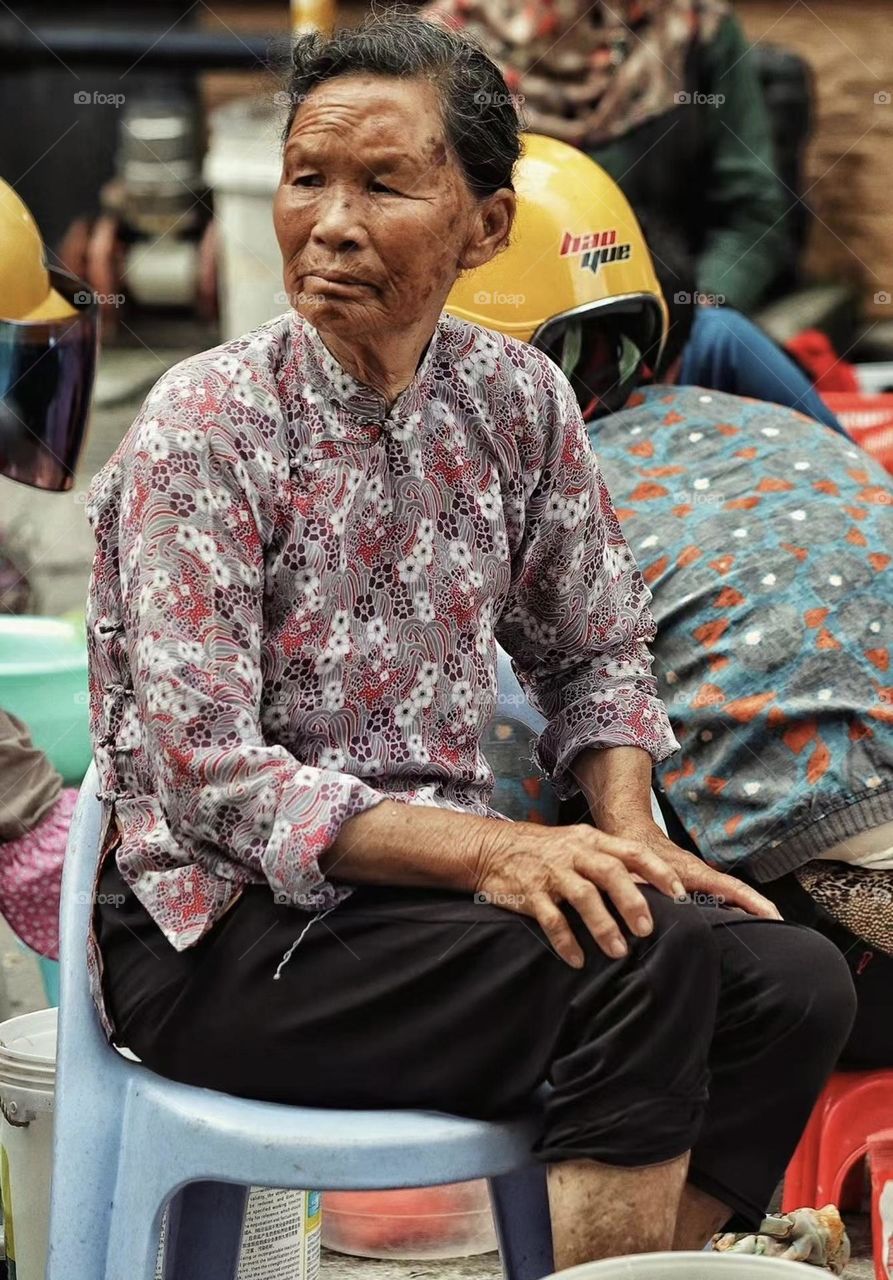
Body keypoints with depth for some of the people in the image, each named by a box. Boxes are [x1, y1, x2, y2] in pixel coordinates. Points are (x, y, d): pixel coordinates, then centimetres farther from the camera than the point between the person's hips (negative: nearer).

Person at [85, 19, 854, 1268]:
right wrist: (488, 854, -28)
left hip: (436, 885, 6)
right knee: (651, 957, -27)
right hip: (225, 926, -6)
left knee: (796, 983, -15)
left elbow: (596, 650, 15)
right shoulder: (206, 428, -13)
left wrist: (630, 836, -4)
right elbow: (206, 775, -19)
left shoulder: (519, 401, 3)